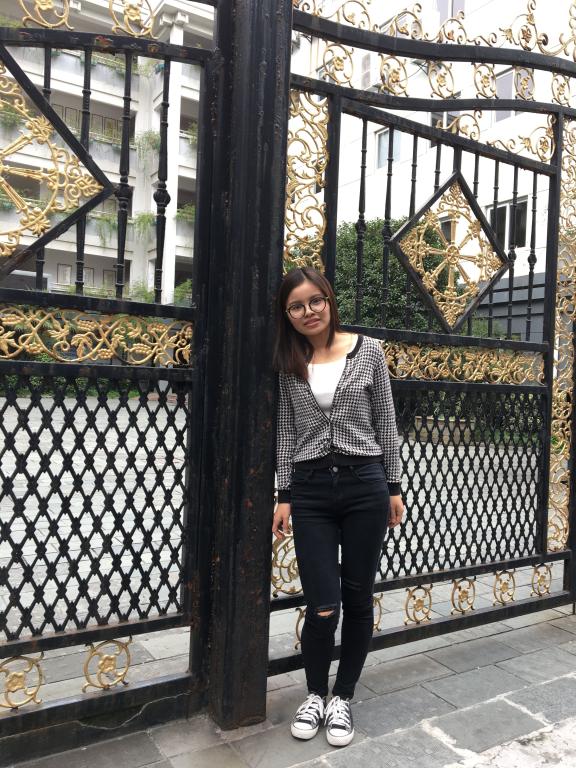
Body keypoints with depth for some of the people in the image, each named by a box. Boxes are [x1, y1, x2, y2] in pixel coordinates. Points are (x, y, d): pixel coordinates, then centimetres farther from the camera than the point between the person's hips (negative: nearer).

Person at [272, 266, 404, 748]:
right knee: (322, 606, 0)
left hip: (365, 484, 0)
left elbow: (385, 423, 5)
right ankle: (315, 694, 28)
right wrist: (284, 496, 4)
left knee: (358, 599, 10)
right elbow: (286, 432, 8)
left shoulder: (368, 351, 2)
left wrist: (394, 487, 4)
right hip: (310, 490, 1)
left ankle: (343, 698, 31)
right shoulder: (288, 364, 6)